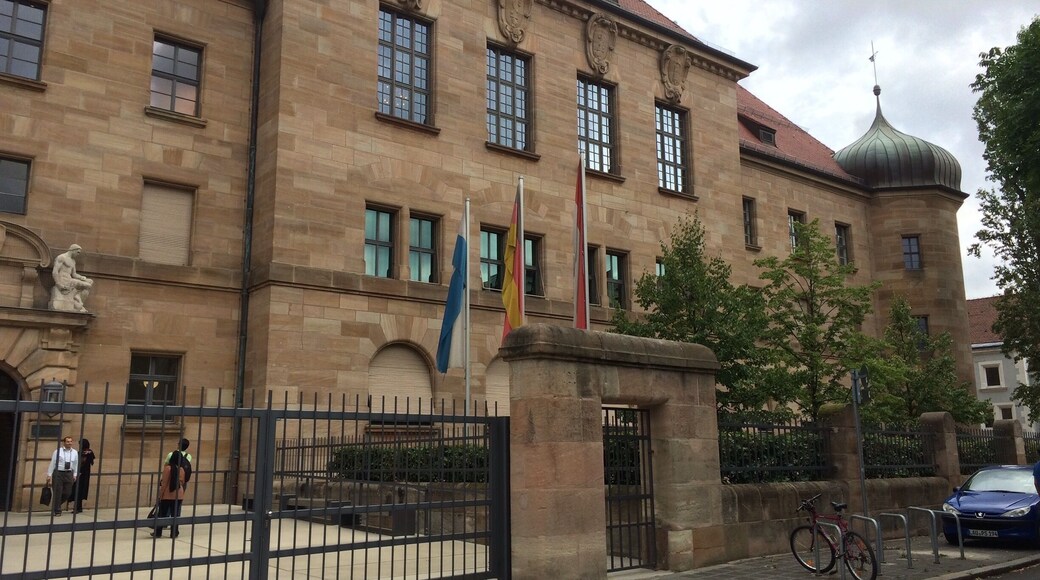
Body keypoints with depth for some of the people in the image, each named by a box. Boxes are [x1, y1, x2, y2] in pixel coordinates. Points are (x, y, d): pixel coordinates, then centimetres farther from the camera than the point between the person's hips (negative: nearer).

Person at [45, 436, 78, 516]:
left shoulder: (75, 452, 6)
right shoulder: (58, 451, -5)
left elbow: (76, 464, 11)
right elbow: (52, 463, -3)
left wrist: (75, 475, 7)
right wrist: (49, 475, -5)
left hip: (69, 474, 4)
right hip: (58, 473, -4)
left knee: (67, 493, 5)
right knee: (58, 492, -1)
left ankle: (55, 504, 31)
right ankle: (57, 511, 11)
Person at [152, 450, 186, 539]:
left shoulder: (168, 468, -12)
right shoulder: (181, 469, 0)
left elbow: (164, 483, -11)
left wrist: (160, 494, -5)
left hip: (167, 495, -3)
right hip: (178, 495, 3)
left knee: (162, 514, 8)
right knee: (175, 514, 7)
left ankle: (158, 532, 14)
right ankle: (174, 533, 8)